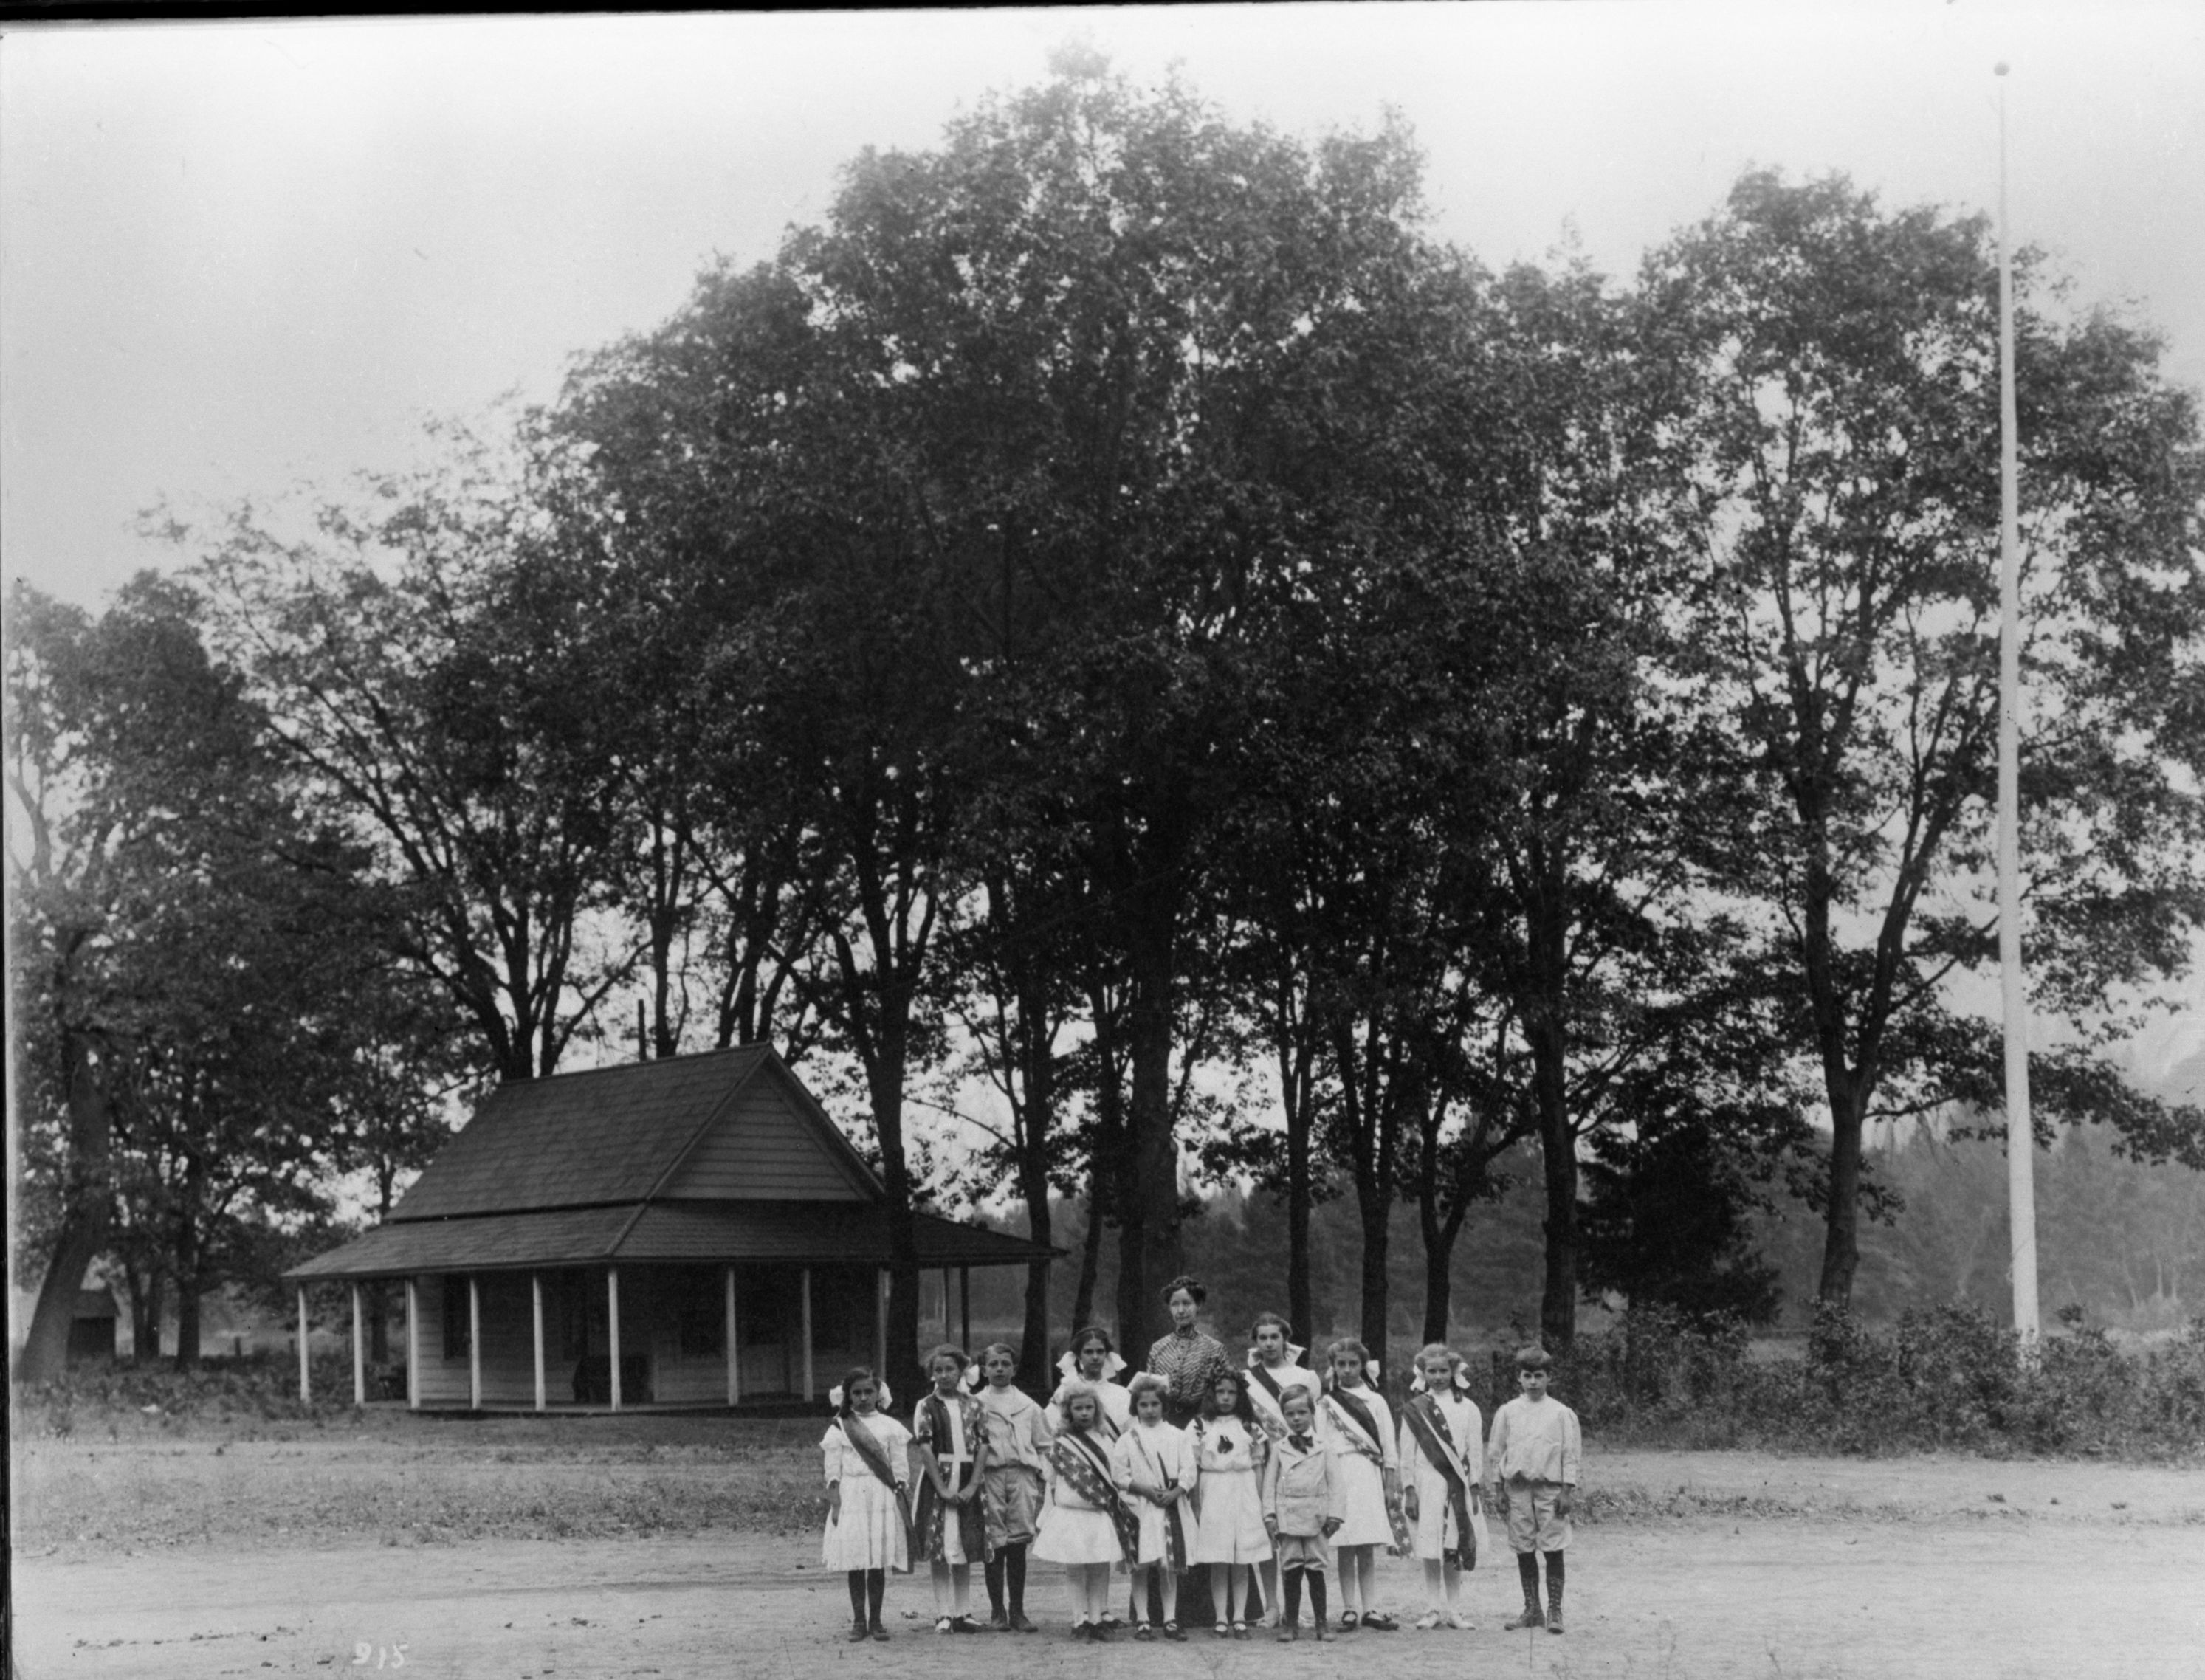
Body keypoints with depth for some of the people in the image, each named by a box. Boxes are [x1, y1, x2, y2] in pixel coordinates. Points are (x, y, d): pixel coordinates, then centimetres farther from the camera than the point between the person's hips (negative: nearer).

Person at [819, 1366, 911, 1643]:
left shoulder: (890, 1427, 8)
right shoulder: (839, 1428, 5)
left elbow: (900, 1467, 7)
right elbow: (833, 1470, 3)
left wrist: (901, 1498, 0)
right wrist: (835, 1503, -5)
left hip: (882, 1496, 1)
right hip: (851, 1496, -1)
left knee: (879, 1562, 0)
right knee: (855, 1560, 0)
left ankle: (875, 1620, 7)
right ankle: (858, 1620, 6)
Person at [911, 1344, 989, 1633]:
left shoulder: (973, 1406, 7)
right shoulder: (926, 1406, 0)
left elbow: (983, 1446, 2)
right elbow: (924, 1448, -7)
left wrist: (973, 1486, -9)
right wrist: (942, 1488, -14)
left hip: (968, 1482, 3)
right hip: (938, 1479, -2)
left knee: (965, 1550, 5)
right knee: (939, 1550, -4)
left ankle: (963, 1612, 9)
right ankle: (943, 1614, -1)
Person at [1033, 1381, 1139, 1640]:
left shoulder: (1105, 1444, 9)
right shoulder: (1060, 1446, 1)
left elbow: (1113, 1480, 14)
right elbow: (1052, 1482, 6)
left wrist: (1117, 1509, 10)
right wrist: (1048, 1516, 5)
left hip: (1101, 1518, 2)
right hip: (1071, 1516, -2)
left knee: (1100, 1570, 2)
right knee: (1076, 1571, 2)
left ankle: (1096, 1619, 10)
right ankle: (1080, 1621, 9)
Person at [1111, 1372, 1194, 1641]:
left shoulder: (1177, 1436, 9)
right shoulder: (1128, 1439, 3)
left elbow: (1188, 1471, 2)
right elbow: (1119, 1475, -3)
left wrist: (1174, 1492, -14)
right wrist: (1147, 1490, -13)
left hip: (1172, 1506, 2)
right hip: (1141, 1508, -2)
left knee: (1170, 1567, 4)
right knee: (1142, 1566, -3)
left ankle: (1170, 1620, 7)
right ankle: (1141, 1622, 0)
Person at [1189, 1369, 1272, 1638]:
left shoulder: (1249, 1427, 7)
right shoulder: (1201, 1427, 4)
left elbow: (1258, 1467, 8)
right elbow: (1194, 1469, 4)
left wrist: (1260, 1503, 2)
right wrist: (1196, 1505, 0)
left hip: (1244, 1496, 1)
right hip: (1212, 1497, -1)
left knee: (1241, 1563, 2)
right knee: (1218, 1563, -1)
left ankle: (1239, 1618, 5)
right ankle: (1221, 1619, 3)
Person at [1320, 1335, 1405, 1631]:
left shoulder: (1375, 1401, 11)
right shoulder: (1325, 1401, 8)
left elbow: (1389, 1447, 10)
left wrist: (1392, 1485, 5)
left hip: (1369, 1474, 1)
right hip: (1337, 1472, -1)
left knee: (1367, 1549, 1)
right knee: (1344, 1548, -2)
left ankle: (1368, 1609, 3)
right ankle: (1349, 1610, 0)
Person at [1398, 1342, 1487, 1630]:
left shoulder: (1467, 1409, 6)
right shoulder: (1414, 1410, 4)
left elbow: (1476, 1451, 7)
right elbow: (1406, 1454, 4)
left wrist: (1476, 1487, 2)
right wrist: (1408, 1490, -1)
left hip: (1458, 1485, 1)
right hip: (1427, 1484, -1)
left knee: (1454, 1552, 1)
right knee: (1430, 1552, -3)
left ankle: (1453, 1609, 6)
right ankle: (1433, 1609, 2)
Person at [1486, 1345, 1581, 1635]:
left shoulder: (1562, 1414, 2)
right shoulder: (1507, 1413, 8)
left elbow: (1571, 1454, 2)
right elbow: (1496, 1452, 11)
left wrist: (1568, 1490, -5)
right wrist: (1498, 1489, 6)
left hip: (1550, 1487, -2)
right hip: (1517, 1488, 2)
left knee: (1554, 1550, -6)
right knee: (1523, 1551, 5)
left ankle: (1555, 1611, -1)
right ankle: (1531, 1610, 14)